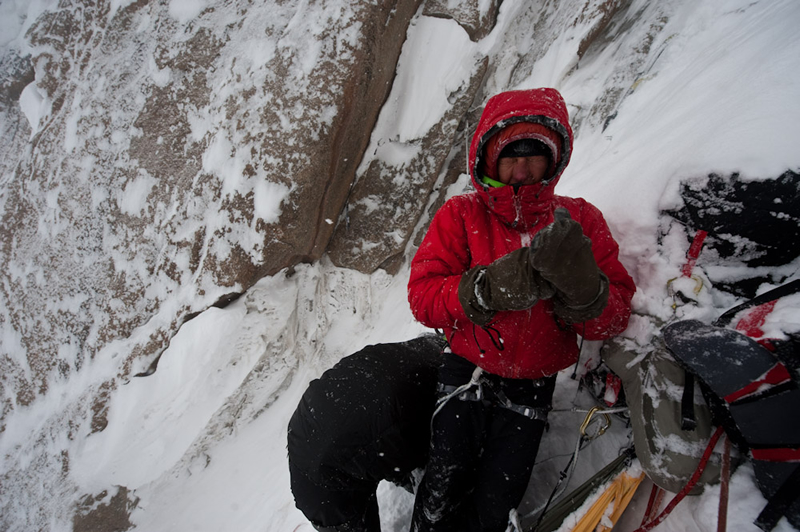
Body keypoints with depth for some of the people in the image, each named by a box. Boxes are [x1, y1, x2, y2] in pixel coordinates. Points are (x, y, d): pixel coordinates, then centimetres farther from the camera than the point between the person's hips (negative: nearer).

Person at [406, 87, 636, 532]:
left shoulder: (581, 220, -1)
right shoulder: (460, 215, -4)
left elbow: (613, 320, -6)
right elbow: (422, 294, -12)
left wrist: (582, 287, -28)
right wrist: (488, 288, -29)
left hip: (533, 384, 1)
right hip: (468, 369, -1)